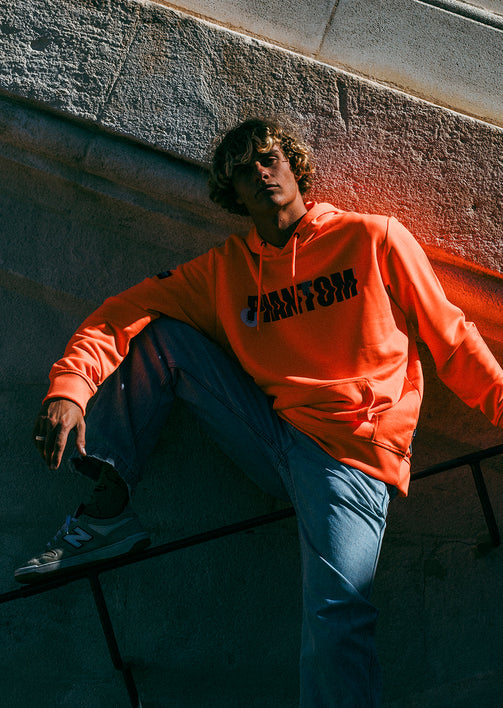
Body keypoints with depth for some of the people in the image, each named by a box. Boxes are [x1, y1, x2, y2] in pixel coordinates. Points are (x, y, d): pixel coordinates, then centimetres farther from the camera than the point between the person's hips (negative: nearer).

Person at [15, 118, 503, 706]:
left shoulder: (375, 239, 2)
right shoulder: (225, 269, 11)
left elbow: (451, 340, 5)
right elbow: (125, 311, 4)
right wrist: (70, 384, -15)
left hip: (351, 452, -4)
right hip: (272, 434, 5)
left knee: (335, 622, -28)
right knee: (159, 333, 1)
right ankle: (108, 509, -2)